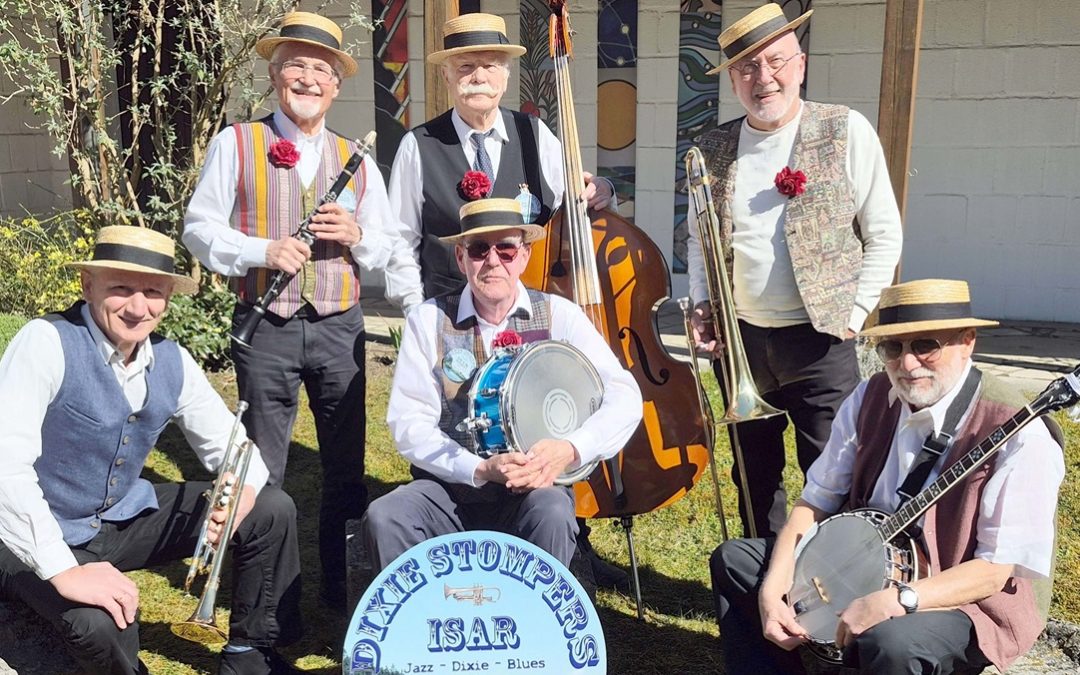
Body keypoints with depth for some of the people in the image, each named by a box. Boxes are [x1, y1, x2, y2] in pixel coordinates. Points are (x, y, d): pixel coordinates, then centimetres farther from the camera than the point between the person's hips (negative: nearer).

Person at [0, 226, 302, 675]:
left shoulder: (172, 362, -4)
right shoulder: (46, 343, -23)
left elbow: (233, 447, 3)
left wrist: (243, 493, -22)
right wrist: (64, 571, -37)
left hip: (124, 515, 6)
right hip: (38, 537, -6)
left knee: (272, 512, -4)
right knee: (103, 623, -36)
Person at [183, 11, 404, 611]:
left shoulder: (354, 158, 13)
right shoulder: (235, 144, 3)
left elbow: (387, 245, 13)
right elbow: (200, 228, -1)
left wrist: (356, 235, -9)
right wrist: (263, 251, -16)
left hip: (339, 328, 3)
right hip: (266, 328, -3)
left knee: (346, 464, 9)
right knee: (263, 469, 6)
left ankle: (342, 585, 25)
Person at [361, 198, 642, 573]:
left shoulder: (558, 315, 1)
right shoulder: (429, 320, 1)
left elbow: (624, 396, -5)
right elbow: (408, 423, -5)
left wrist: (571, 449, -23)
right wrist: (481, 469, -19)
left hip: (535, 487, 0)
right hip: (448, 490, 1)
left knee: (552, 515, -32)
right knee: (383, 517, -27)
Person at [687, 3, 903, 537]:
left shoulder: (846, 132, -4)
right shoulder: (713, 149, 6)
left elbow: (884, 234, -1)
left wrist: (853, 313, -7)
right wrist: (702, 304, 3)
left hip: (818, 340, -4)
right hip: (739, 339, 4)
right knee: (755, 481, 15)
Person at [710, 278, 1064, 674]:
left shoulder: (1018, 434, -21)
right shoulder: (871, 398, -4)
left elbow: (998, 567, -22)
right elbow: (815, 503, -2)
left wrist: (895, 601, -33)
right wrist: (772, 590, -14)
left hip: (961, 598, -6)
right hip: (859, 564, 6)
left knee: (890, 642, -38)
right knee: (733, 560, 2)